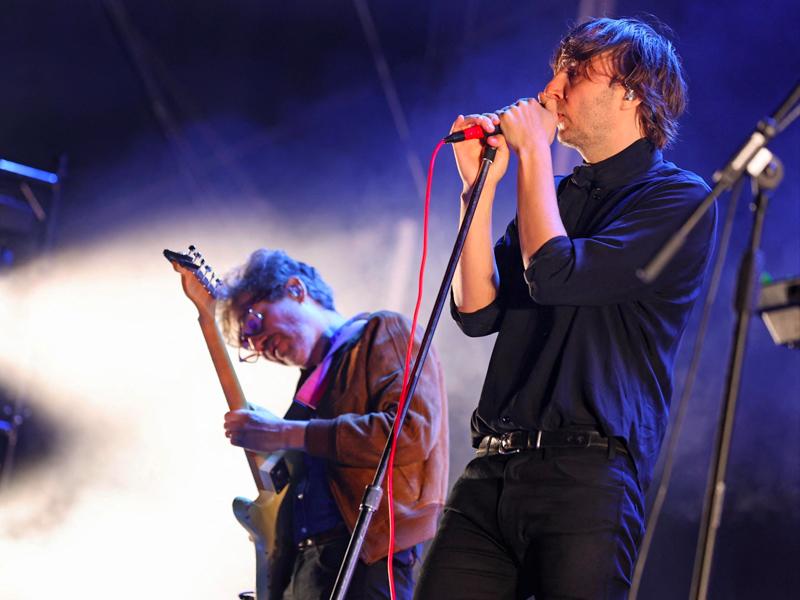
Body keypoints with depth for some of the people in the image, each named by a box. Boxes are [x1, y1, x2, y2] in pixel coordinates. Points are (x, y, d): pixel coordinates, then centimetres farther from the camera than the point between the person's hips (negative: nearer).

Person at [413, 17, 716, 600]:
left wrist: (534, 152, -4)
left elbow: (555, 275, -14)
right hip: (492, 474, 6)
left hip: (588, 479, -6)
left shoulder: (679, 198, -1)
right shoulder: (556, 193, 21)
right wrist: (480, 185, 7)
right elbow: (478, 311, 12)